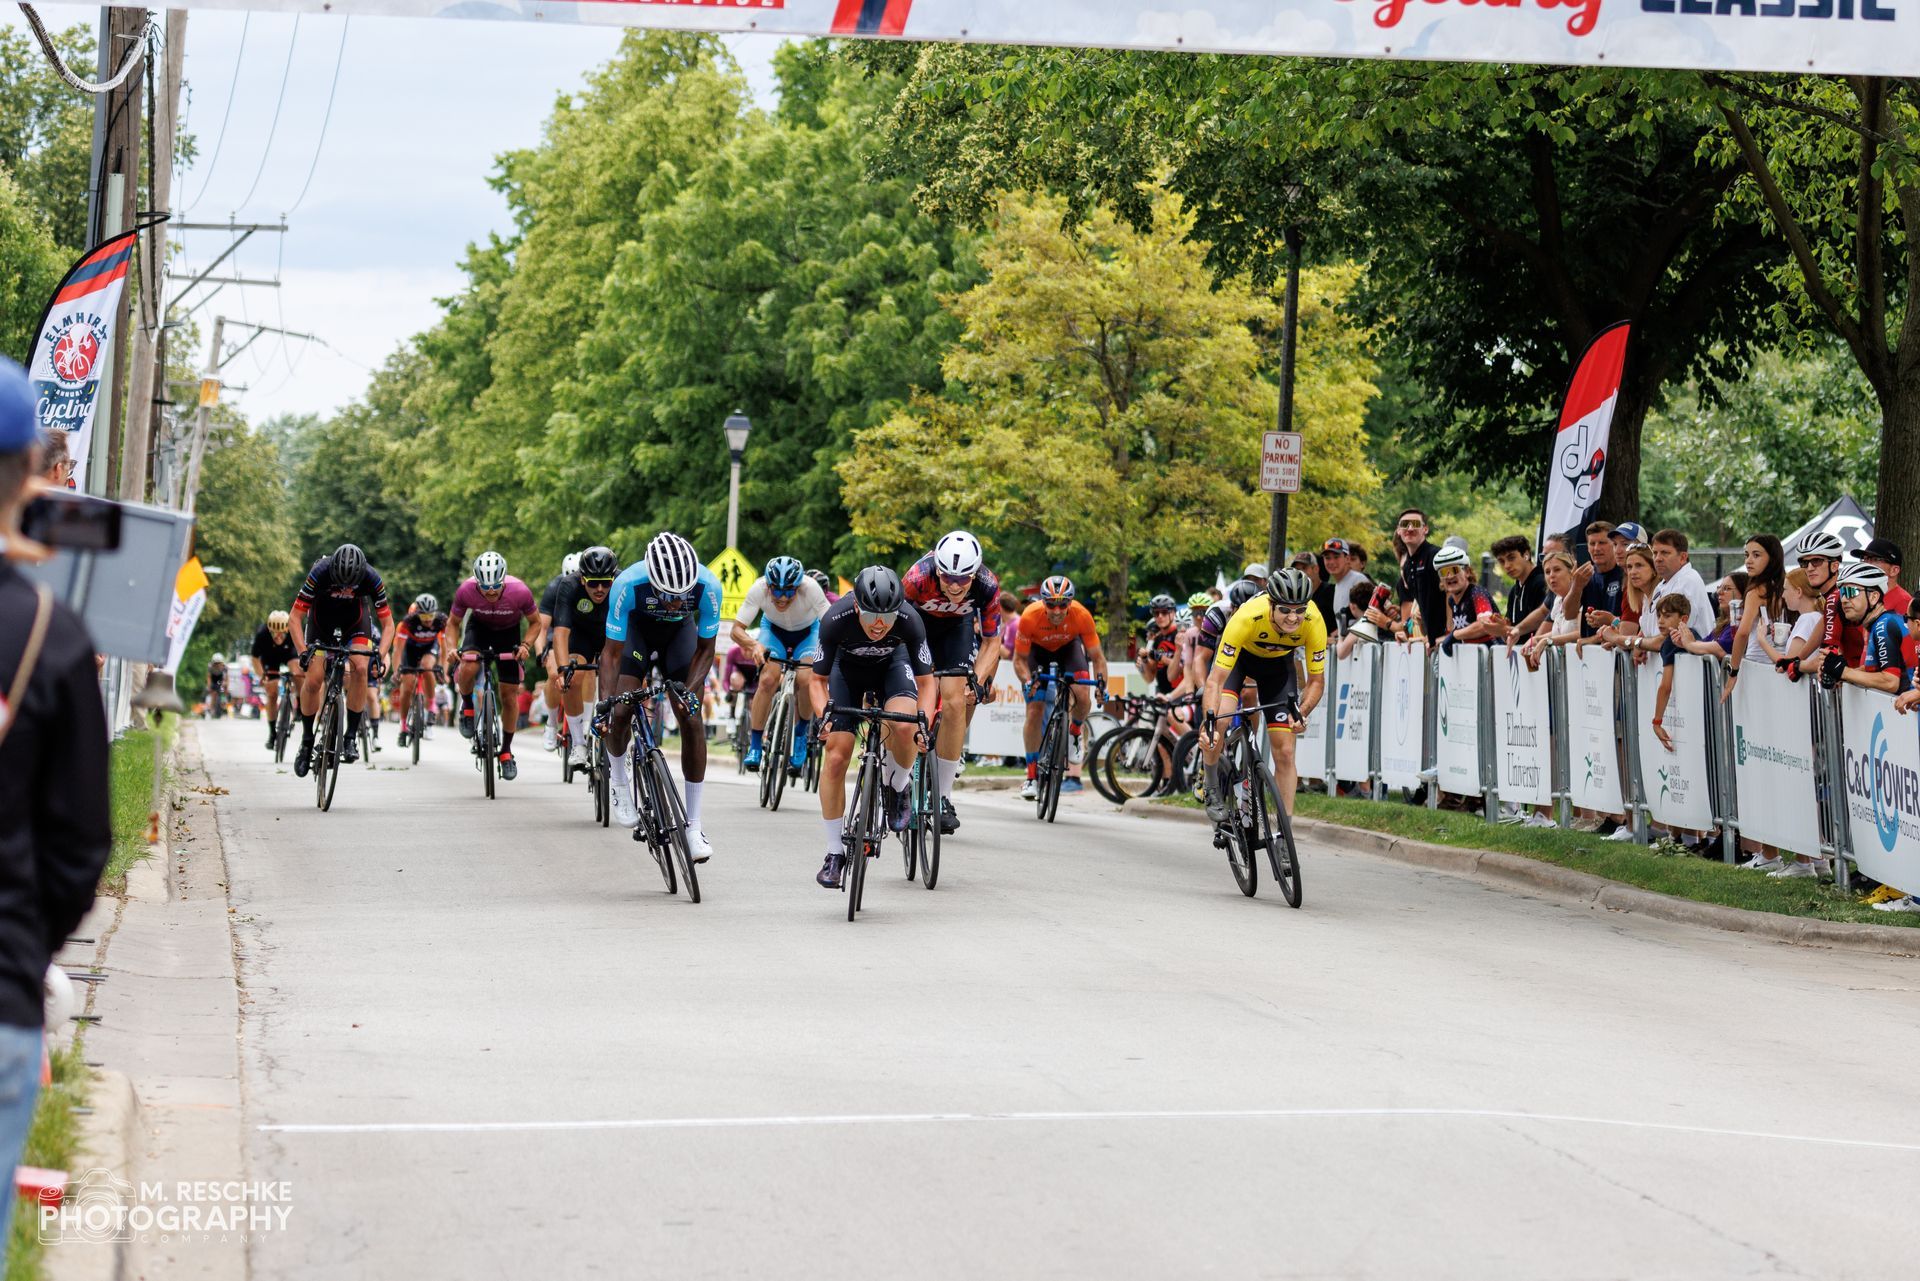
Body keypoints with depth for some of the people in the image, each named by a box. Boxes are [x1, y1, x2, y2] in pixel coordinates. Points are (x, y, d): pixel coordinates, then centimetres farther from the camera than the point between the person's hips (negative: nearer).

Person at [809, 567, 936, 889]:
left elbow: (926, 681, -21)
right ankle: (834, 853, 1)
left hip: (892, 663, 0)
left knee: (904, 726, -32)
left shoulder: (910, 621, -34)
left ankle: (896, 789, 0)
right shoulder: (836, 619, -35)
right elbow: (818, 679, -20)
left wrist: (924, 722, -38)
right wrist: (824, 714, -39)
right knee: (836, 756, -11)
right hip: (847, 666, 0)